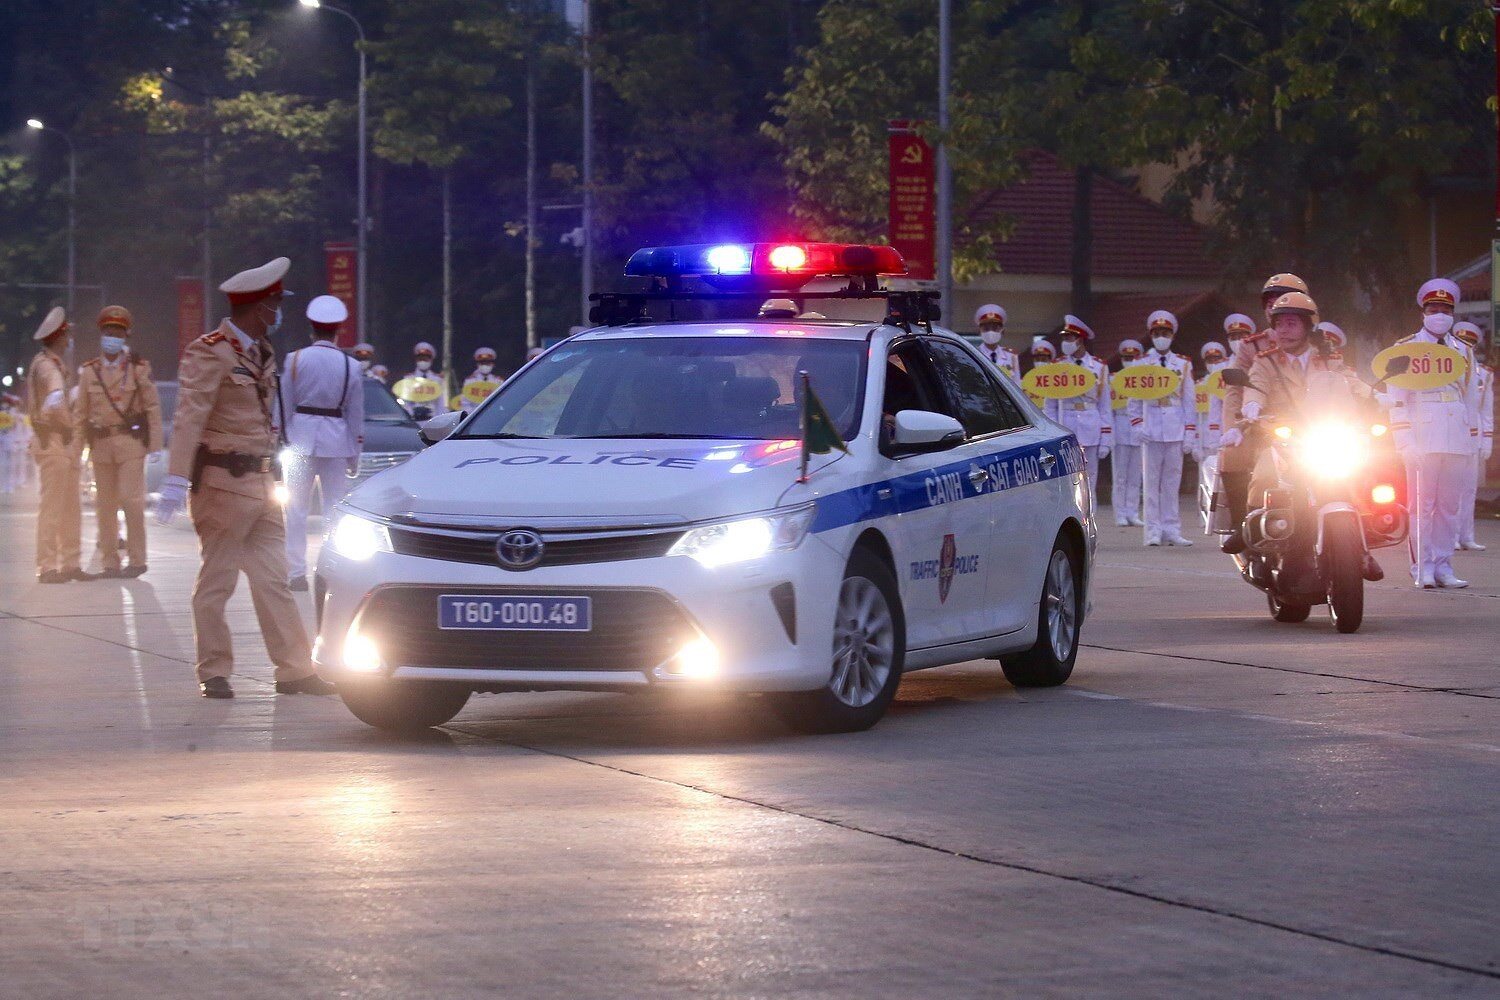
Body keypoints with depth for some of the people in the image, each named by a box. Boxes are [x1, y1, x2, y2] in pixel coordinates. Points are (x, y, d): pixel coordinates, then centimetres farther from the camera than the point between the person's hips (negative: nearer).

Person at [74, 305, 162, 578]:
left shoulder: (139, 368, 2)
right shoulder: (89, 371, 9)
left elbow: (152, 407, 1)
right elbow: (81, 412, 13)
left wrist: (153, 442, -5)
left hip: (131, 441, -3)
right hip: (101, 443, 3)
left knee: (131, 499, -11)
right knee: (105, 504, 5)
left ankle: (137, 559, -5)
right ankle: (110, 563, 11)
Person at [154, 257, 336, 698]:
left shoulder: (263, 356, 15)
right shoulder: (210, 354, -13)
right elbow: (189, 419, -20)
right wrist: (177, 480, -27)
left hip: (261, 482, 8)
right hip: (223, 482, -8)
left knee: (273, 579, 8)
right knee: (217, 581, 0)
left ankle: (294, 669, 9)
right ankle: (214, 674, 8)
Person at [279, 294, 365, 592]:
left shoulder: (296, 359, -4)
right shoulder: (350, 366, 0)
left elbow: (283, 404, -2)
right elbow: (356, 414, 5)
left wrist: (282, 439, 6)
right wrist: (354, 456, 11)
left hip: (301, 438, -1)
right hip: (337, 441, 1)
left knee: (296, 508, 5)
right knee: (335, 509, 7)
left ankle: (296, 573, 1)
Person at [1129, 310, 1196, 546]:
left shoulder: (1183, 364, 10)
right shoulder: (1141, 363, 5)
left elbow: (1189, 401, 10)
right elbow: (1134, 400, 6)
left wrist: (1190, 434, 4)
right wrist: (1138, 426, -7)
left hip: (1175, 430, 1)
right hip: (1151, 431, -1)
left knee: (1172, 482, 3)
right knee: (1151, 482, -2)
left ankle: (1171, 530, 6)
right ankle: (1153, 532, 0)